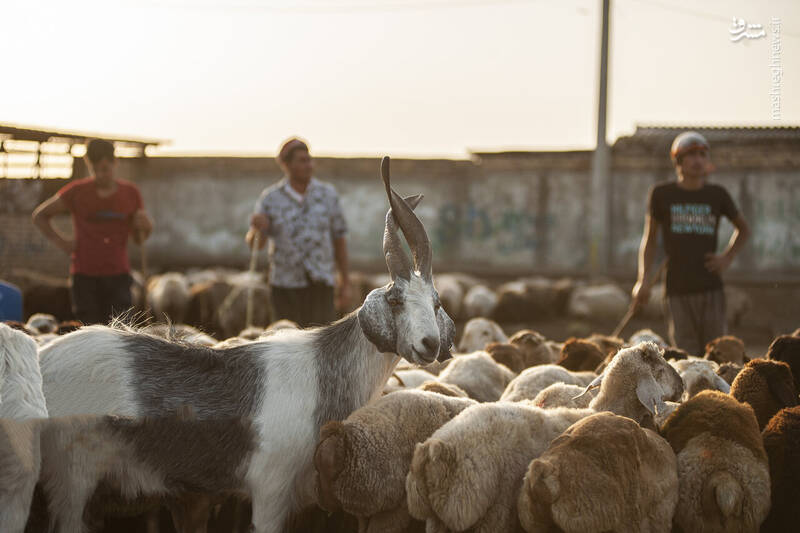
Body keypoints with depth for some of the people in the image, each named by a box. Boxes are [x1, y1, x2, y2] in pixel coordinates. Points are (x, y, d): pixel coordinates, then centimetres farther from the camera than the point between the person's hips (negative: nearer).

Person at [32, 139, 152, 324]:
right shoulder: (77, 192, 1)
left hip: (118, 275, 1)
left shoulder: (131, 193, 7)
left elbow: (138, 239, 15)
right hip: (85, 275, -1)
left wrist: (144, 227, -8)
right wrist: (59, 241, 0)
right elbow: (40, 215, 13)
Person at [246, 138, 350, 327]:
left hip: (320, 285, 0)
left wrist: (346, 283, 6)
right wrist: (257, 228, -30)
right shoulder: (270, 198, -2)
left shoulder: (327, 194, 1)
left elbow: (339, 238, 7)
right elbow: (253, 243, -6)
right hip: (285, 285, 0)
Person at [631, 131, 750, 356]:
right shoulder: (662, 194, 5)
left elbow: (743, 229, 24)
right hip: (678, 290, -1)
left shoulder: (717, 194, 8)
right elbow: (649, 238, 13)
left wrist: (727, 257, 8)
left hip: (711, 289, 1)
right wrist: (644, 280, 4)